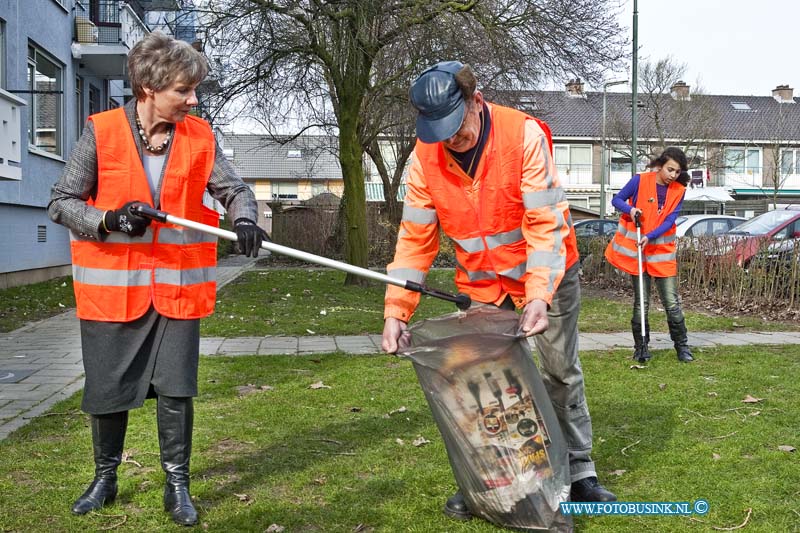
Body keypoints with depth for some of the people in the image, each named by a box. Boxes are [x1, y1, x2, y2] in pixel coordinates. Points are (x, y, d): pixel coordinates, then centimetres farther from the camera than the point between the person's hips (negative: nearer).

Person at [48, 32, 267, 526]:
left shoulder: (200, 136, 0)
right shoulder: (101, 133, -7)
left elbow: (234, 188, 3)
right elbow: (61, 202, -4)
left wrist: (244, 218, -20)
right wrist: (109, 220, -22)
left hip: (178, 286, 1)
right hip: (112, 286, -1)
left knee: (176, 387, 3)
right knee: (107, 388, 11)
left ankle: (177, 483, 19)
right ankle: (105, 478, 33)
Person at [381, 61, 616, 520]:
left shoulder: (524, 135, -24)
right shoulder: (426, 155, -13)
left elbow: (547, 223, -25)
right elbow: (415, 237, -11)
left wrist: (539, 295, -35)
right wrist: (396, 310, -19)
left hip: (546, 274, -3)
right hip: (480, 285, 3)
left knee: (562, 373, 5)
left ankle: (580, 471, 20)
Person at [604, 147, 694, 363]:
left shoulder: (679, 191, 0)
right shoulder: (640, 180, -7)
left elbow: (669, 221, -7)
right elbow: (617, 200, 0)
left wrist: (649, 237, -22)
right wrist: (630, 209, -21)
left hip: (663, 250, 2)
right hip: (636, 250, -2)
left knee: (672, 302, 1)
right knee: (641, 302, 3)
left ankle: (682, 346, 13)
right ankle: (641, 347, 15)